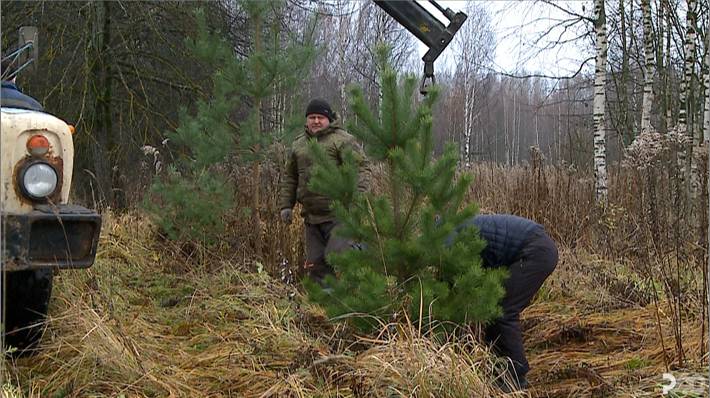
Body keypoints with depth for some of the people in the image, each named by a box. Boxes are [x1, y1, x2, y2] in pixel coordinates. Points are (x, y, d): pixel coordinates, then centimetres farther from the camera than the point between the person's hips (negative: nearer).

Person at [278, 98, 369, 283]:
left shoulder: (342, 140, -3)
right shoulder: (298, 145, 17)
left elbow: (360, 168, -11)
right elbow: (289, 178, 24)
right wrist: (285, 205, 17)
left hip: (338, 215, -6)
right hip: (312, 217, 7)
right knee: (316, 264, 9)